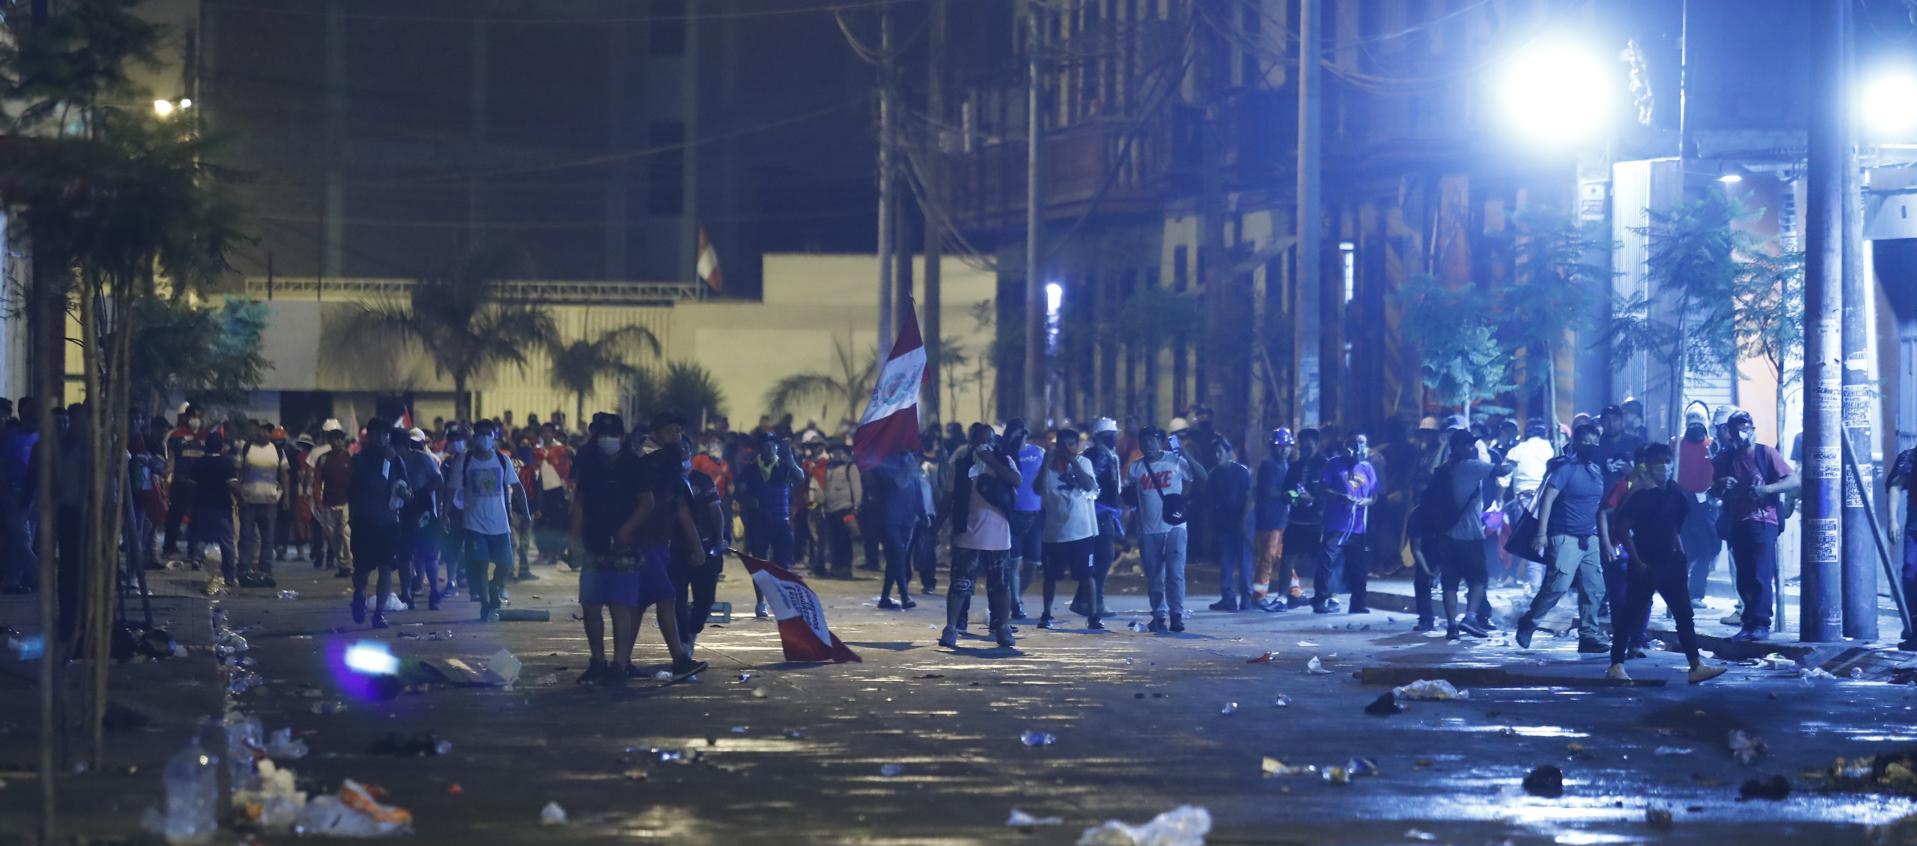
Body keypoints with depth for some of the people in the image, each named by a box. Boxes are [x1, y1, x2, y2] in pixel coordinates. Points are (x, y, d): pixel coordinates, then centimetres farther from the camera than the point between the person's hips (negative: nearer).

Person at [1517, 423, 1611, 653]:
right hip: (1565, 537, -7)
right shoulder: (1566, 469, -8)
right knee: (1558, 585, -15)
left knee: (1594, 589, 2)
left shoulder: (1598, 471, 12)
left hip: (1590, 539, 7)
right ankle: (1528, 623, 4)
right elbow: (1547, 499, -13)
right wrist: (1542, 533, -21)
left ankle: (1589, 636, 8)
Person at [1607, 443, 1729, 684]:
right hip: (1644, 565, -6)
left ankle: (1696, 666, 4)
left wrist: (1680, 553, 9)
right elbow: (1624, 529, -13)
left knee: (1684, 615, 3)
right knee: (1630, 615, -1)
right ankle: (1616, 666, 6)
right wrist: (1637, 562, -16)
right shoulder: (1639, 495, -12)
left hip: (1669, 564, 6)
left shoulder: (1675, 494, 7)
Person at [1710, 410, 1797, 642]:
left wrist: (1766, 489, -20)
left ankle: (1761, 624, -16)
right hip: (1738, 524, 5)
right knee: (1743, 579, 5)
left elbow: (1793, 481, -6)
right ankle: (1750, 623, 10)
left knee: (1761, 575, -14)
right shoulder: (1725, 458, 12)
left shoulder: (1766, 453, -1)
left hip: (1763, 522, -5)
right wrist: (1720, 486, -7)